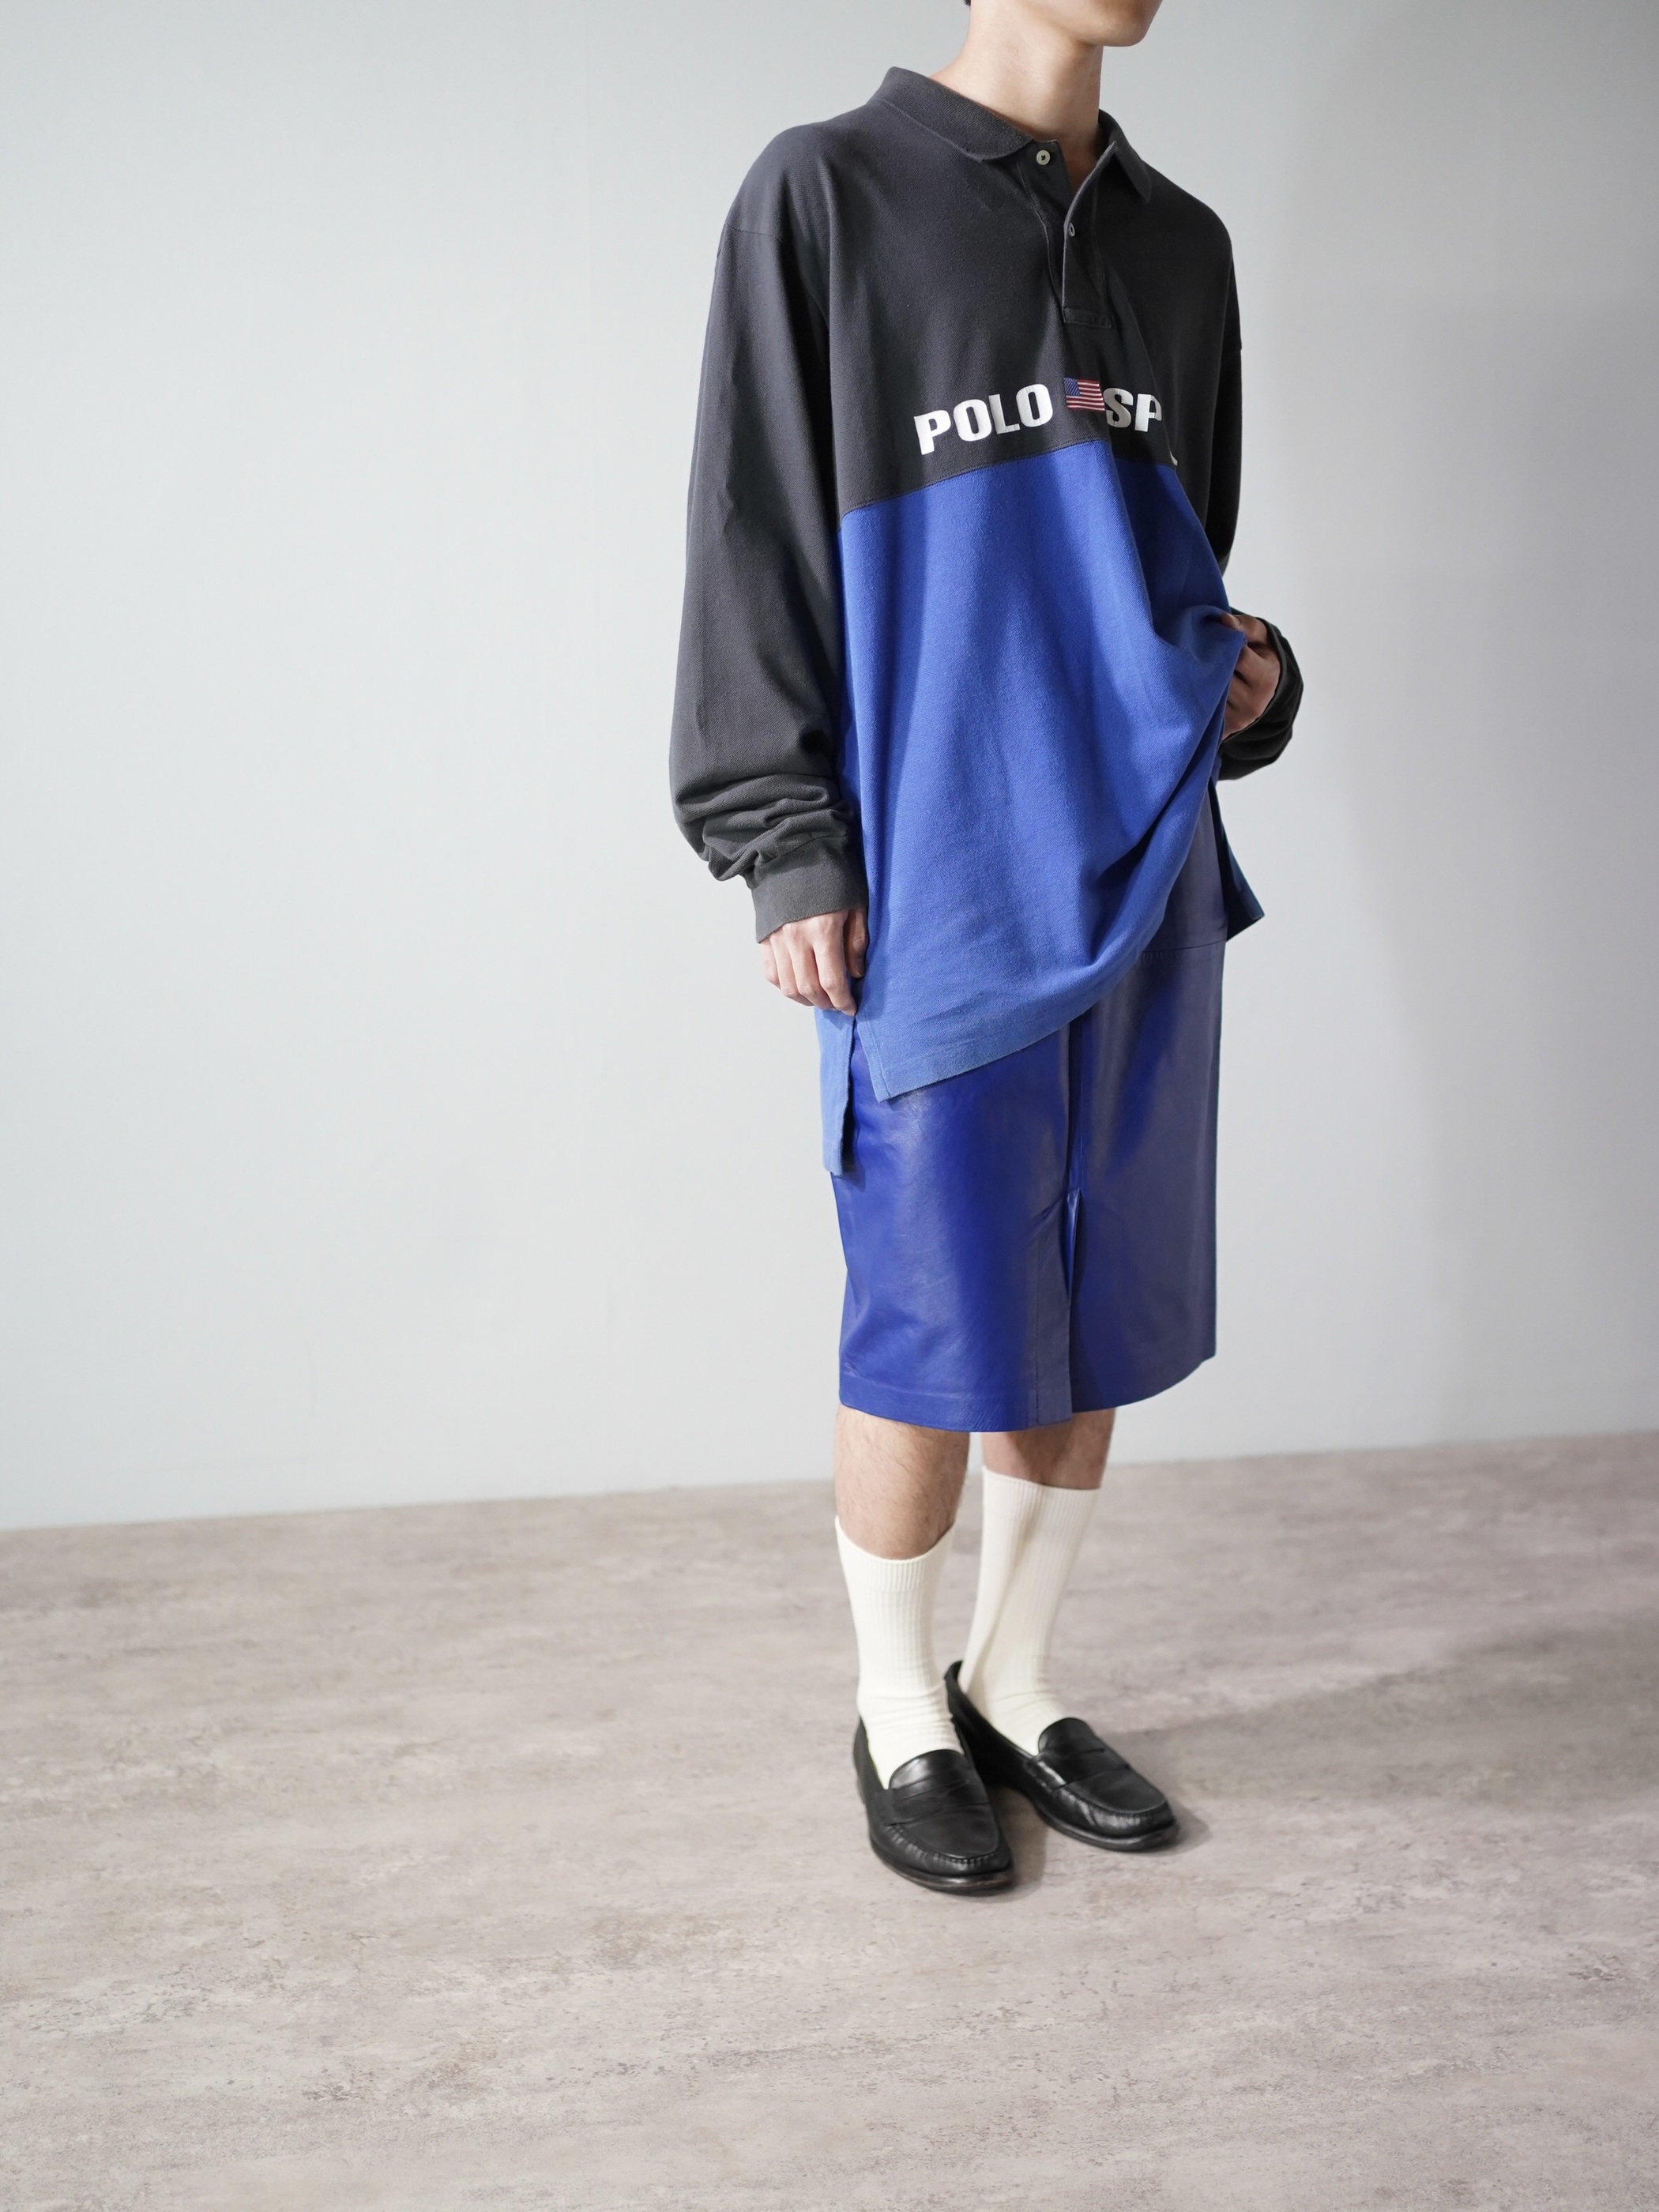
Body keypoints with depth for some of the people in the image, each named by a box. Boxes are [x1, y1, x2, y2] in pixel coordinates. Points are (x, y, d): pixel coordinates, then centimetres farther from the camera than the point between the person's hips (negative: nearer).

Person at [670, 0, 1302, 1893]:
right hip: (937, 891, -5)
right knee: (933, 1332, 1)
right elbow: (755, 546, -4)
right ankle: (903, 1718, 22)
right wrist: (784, 848, -9)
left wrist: (1248, 675, 4)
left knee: (1098, 1323, 10)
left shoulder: (1180, 243, 16)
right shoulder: (828, 197, 0)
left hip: (1145, 875, 6)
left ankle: (1013, 1682, 29)